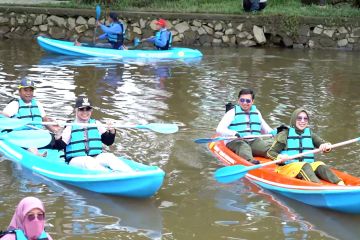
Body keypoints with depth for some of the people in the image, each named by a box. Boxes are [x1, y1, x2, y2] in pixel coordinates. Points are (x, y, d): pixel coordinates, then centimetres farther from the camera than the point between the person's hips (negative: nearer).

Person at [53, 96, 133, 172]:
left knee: (109, 157, -25)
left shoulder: (96, 124, 15)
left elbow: (108, 141, 13)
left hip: (96, 158, 3)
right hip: (77, 160, -3)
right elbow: (60, 146, -2)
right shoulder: (70, 127, 5)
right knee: (88, 161, -35)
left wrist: (111, 132, -6)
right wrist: (58, 137, -22)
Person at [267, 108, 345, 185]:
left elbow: (328, 145, 5)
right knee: (305, 165, -32)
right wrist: (280, 157, -25)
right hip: (287, 167, -4)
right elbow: (270, 152, -3)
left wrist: (326, 146, -20)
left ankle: (340, 184, -47)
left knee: (319, 165, -25)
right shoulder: (285, 134, 2)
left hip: (308, 167, 4)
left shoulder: (310, 134, 14)